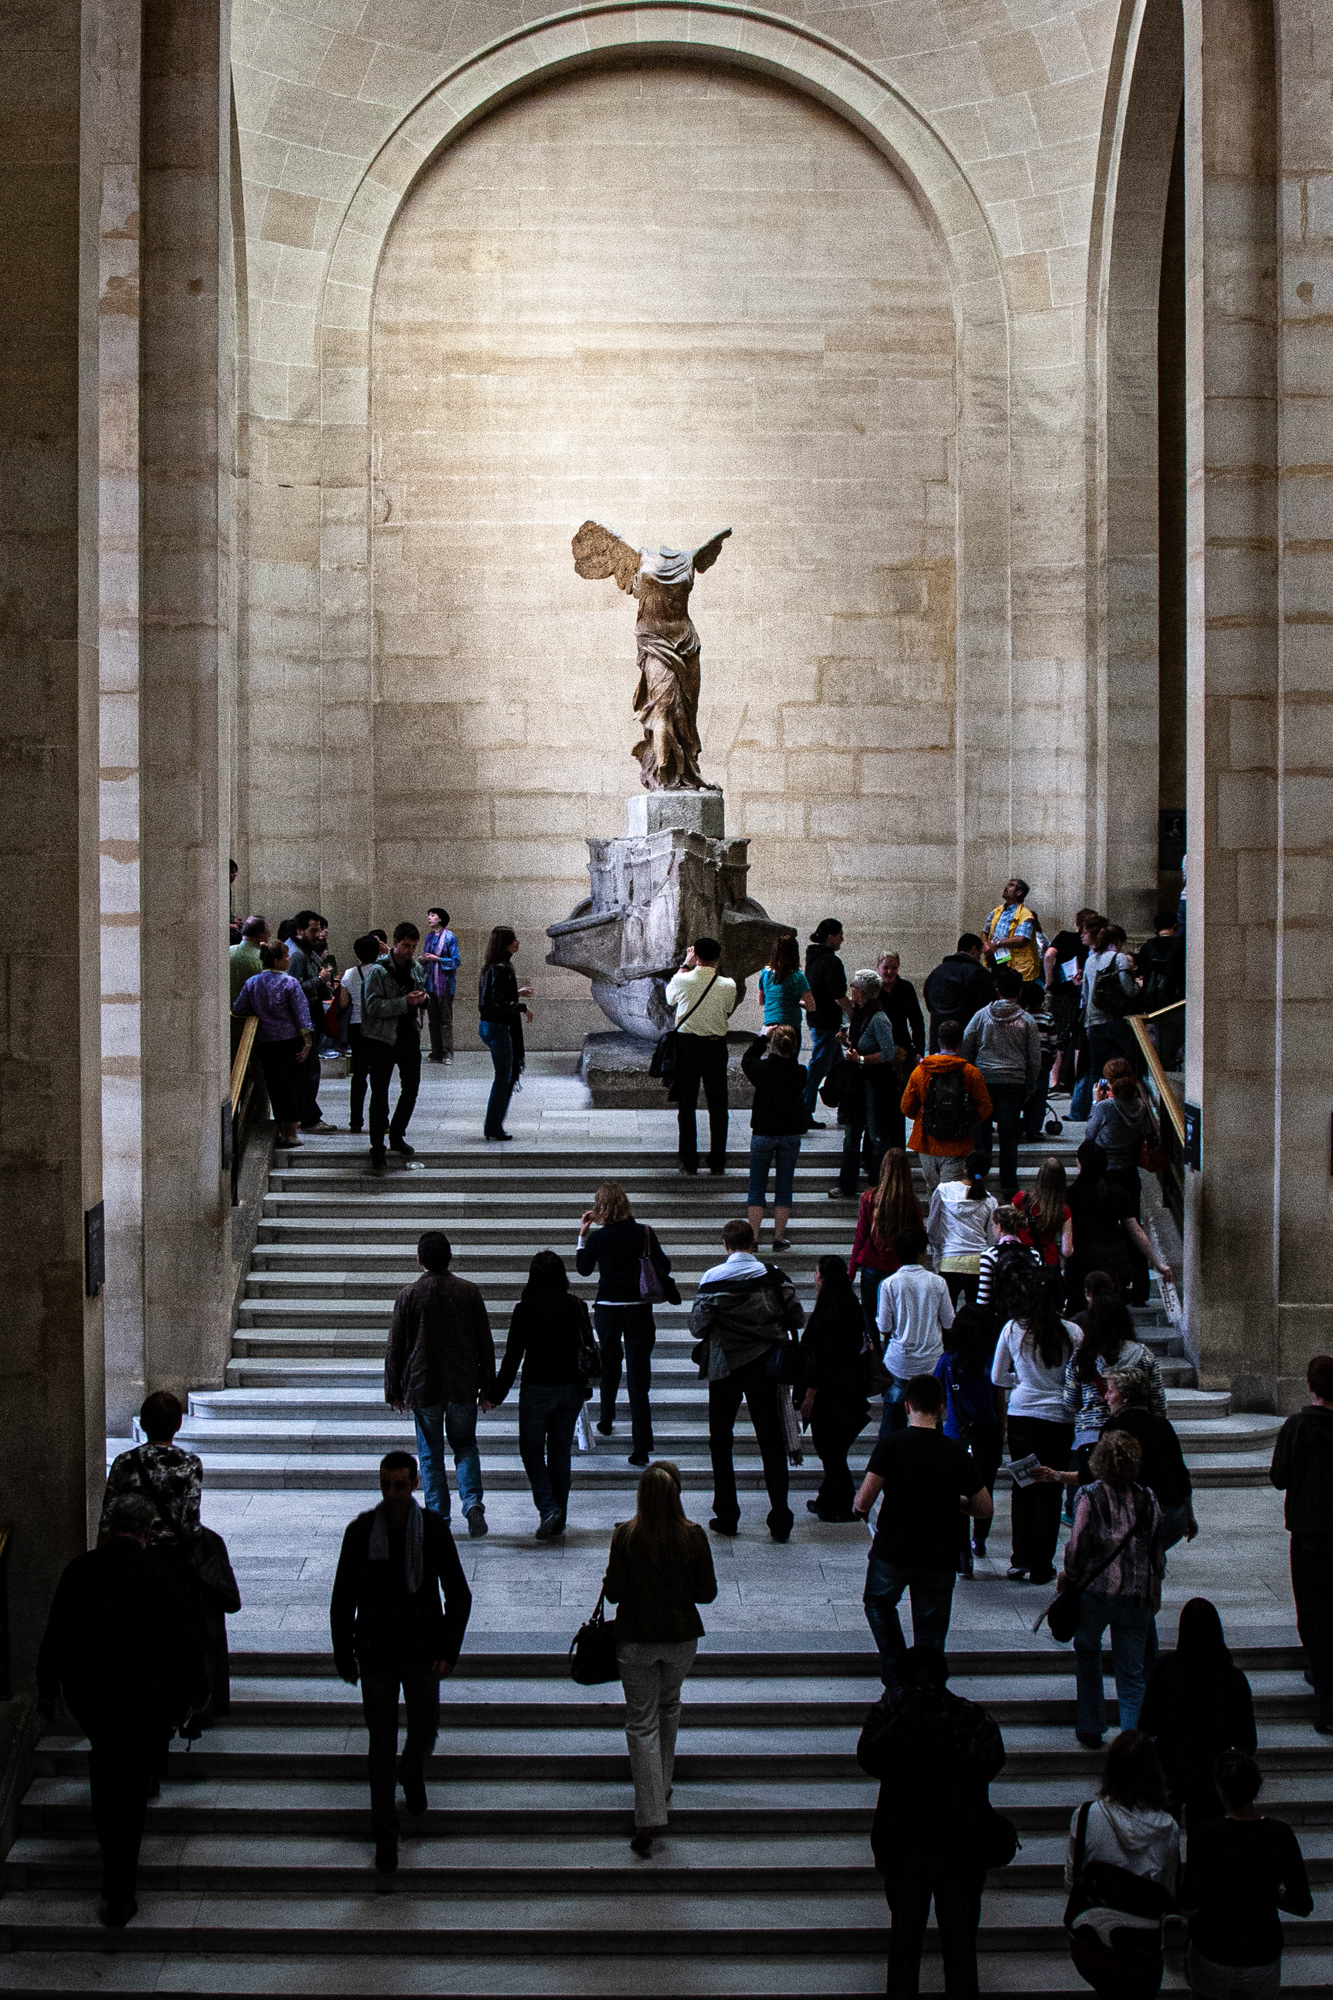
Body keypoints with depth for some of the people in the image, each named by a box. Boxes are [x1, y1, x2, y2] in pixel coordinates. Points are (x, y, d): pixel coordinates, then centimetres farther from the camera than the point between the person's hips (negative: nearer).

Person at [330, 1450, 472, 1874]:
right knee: (382, 1745, 4)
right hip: (376, 1655, 0)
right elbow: (342, 1600, 0)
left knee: (424, 1733, 13)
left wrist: (449, 1651, -9)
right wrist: (344, 1657, 1)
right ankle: (385, 1833, 16)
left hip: (422, 1652, 1)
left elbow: (458, 1594, -3)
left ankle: (412, 1775, 48)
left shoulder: (434, 1528, -9)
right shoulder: (360, 1531, -9)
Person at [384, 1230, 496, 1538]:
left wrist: (393, 1391, 8)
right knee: (465, 1445, 14)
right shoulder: (469, 1292, -2)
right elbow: (485, 1345, 2)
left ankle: (438, 1517, 8)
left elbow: (395, 1348, -1)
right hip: (463, 1386, 1)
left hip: (422, 1386, -1)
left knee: (431, 1454, 9)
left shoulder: (408, 1297, -6)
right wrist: (487, 1389, 10)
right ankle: (472, 1499, -8)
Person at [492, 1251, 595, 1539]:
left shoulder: (525, 1310, -12)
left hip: (537, 1390, -4)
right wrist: (583, 1388, 21)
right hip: (570, 1389, 4)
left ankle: (548, 1507, -8)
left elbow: (512, 1356, -10)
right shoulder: (576, 1307, -3)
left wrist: (497, 1394, -2)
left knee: (531, 1450, 11)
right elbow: (588, 1349, 5)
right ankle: (558, 1520, 17)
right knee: (561, 1452, 13)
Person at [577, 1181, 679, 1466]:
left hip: (607, 1308, 0)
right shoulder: (644, 1232, -6)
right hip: (639, 1309, 0)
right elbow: (663, 1267, -1)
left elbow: (583, 1269, 7)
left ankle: (606, 1421, 41)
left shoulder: (597, 1237, -8)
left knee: (610, 1364, 26)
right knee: (639, 1375, 0)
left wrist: (583, 1235, 12)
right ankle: (641, 1447, -5)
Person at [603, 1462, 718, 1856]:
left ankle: (650, 1816, -3)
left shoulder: (625, 1535, -14)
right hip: (681, 1635, 2)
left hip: (636, 1638, -2)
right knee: (669, 1706, 27)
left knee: (641, 1723, 5)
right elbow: (707, 1592, -4)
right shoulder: (693, 1536, -10)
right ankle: (661, 1784, 40)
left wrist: (609, 1579, 11)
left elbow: (614, 1591, -11)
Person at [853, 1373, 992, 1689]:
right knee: (930, 1632, 12)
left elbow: (863, 1502, -14)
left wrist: (863, 1512, 9)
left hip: (892, 1554, -1)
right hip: (940, 1557, 1)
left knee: (878, 1604, 25)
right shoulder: (957, 1453, -3)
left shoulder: (891, 1444, -10)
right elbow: (985, 1510, 2)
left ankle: (896, 1675, 13)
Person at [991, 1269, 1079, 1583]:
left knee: (1022, 1488, 13)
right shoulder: (1071, 1333, -9)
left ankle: (1021, 1561, 16)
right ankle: (1041, 1566, 12)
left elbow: (997, 1377, 5)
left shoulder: (1012, 1329, -4)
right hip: (1057, 1417, -1)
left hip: (1020, 1415, 1)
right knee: (1049, 1491, 7)